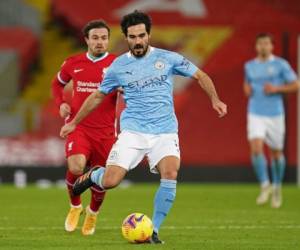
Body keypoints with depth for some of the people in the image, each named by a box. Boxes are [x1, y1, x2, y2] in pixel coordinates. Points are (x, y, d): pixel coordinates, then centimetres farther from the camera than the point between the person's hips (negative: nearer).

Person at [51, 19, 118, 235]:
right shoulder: (73, 63, 3)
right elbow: (57, 83, 22)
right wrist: (61, 104, 3)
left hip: (105, 131, 0)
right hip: (78, 127, 0)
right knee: (76, 167, -24)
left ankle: (93, 213, 40)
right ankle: (75, 206, 6)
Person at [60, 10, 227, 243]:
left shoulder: (167, 58, 3)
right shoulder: (118, 66, 6)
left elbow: (200, 76, 10)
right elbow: (97, 96, 19)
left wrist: (215, 99, -7)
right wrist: (73, 123, 22)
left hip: (165, 131, 0)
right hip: (133, 131, 0)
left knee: (170, 174, -27)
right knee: (110, 182, -14)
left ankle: (153, 230, -12)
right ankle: (93, 176, 25)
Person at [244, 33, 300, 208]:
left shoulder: (281, 65, -3)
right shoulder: (249, 66, 8)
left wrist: (276, 89, -16)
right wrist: (247, 89, 4)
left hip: (275, 114, -1)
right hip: (256, 115, 1)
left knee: (277, 152, 8)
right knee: (256, 148, -19)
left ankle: (277, 187, 29)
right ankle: (265, 186, -8)